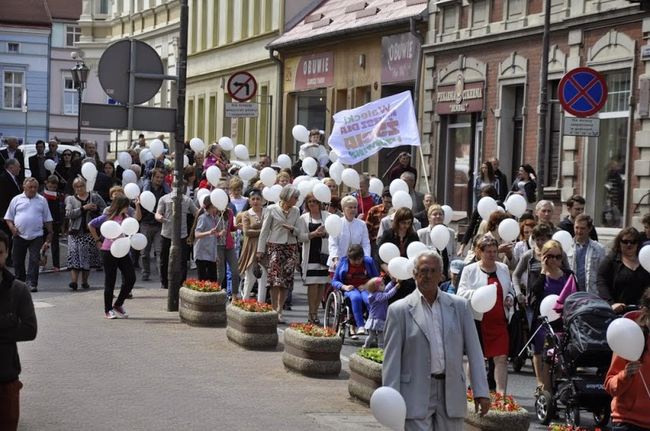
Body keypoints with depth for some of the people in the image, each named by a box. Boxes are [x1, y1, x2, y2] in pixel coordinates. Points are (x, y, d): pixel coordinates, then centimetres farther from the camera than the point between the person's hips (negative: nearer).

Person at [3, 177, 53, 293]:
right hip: (19, 235, 1)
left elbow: (47, 219, 12)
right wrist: (12, 227, -8)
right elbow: (8, 217, 10)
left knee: (34, 260, -11)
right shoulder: (17, 200, 7)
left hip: (36, 236, -1)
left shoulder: (42, 200, 8)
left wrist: (50, 234, 7)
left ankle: (32, 283, -12)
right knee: (18, 261, 7)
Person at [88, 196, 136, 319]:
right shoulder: (107, 217, -7)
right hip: (108, 252, -5)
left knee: (130, 278, 0)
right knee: (110, 280, 2)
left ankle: (118, 305, 17)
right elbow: (91, 225, -1)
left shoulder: (126, 217, 9)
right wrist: (98, 241, 0)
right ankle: (108, 310, 13)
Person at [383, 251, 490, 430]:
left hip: (451, 394, 3)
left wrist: (481, 392, -1)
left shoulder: (460, 306, 8)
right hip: (416, 395, -3)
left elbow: (474, 351, 6)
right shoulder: (399, 310, 1)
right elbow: (392, 360, -1)